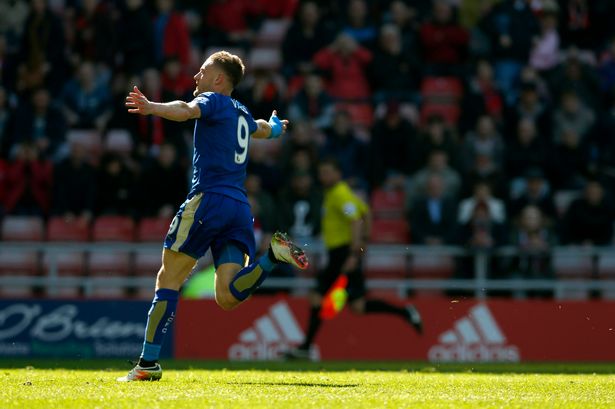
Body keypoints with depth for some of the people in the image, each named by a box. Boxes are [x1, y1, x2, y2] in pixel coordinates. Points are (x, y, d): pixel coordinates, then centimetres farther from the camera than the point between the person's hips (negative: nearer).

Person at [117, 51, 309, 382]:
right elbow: (264, 130, 48)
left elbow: (187, 111, -22)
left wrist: (151, 108, -41)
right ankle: (273, 255, -19)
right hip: (240, 207, 7)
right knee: (227, 298, -2)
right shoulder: (242, 113, 24)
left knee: (168, 278, -2)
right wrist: (276, 126, 73)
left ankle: (148, 363, -5)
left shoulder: (214, 101, 2)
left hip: (209, 199, -7)